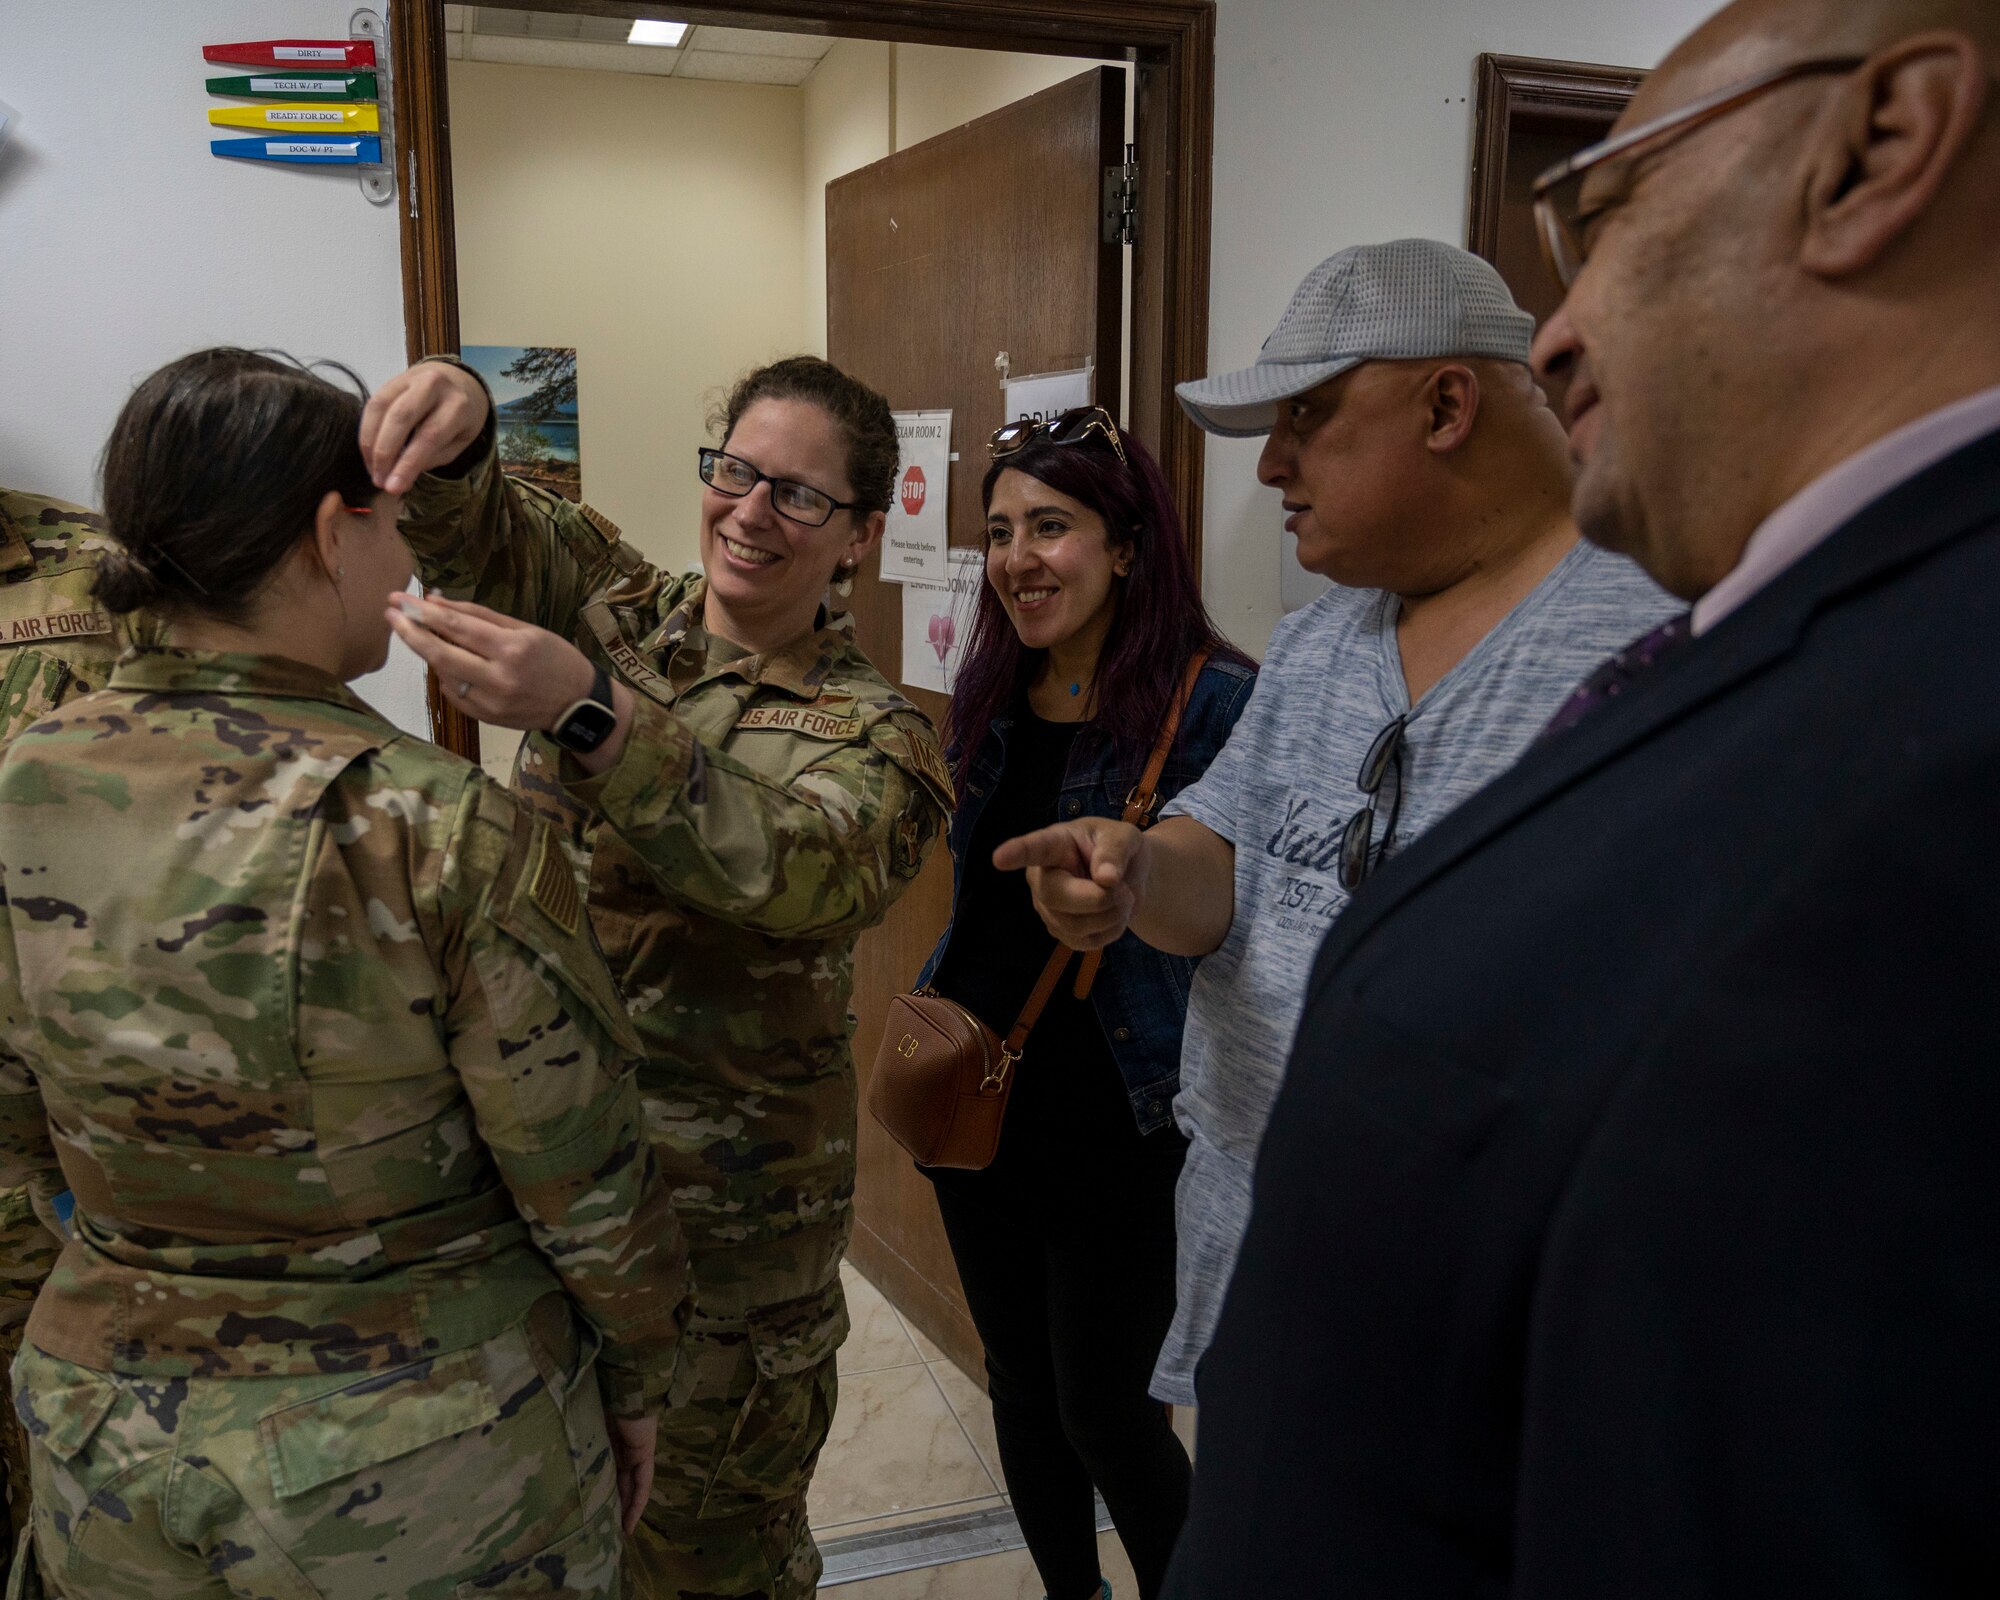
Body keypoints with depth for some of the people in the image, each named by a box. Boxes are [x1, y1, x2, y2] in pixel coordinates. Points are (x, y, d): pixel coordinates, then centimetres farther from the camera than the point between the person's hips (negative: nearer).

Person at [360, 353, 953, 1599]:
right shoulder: (617, 612, 5)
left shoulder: (873, 734, -8)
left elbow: (788, 869, -29)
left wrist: (592, 711, -42)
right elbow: (471, 520, -7)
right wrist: (455, 416, -31)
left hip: (724, 1217, -3)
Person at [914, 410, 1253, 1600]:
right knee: (1020, 1381, 20)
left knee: (1104, 1411, 7)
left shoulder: (1214, 702, -16)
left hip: (1117, 1123, -6)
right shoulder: (989, 694, 5)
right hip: (977, 1097, 7)